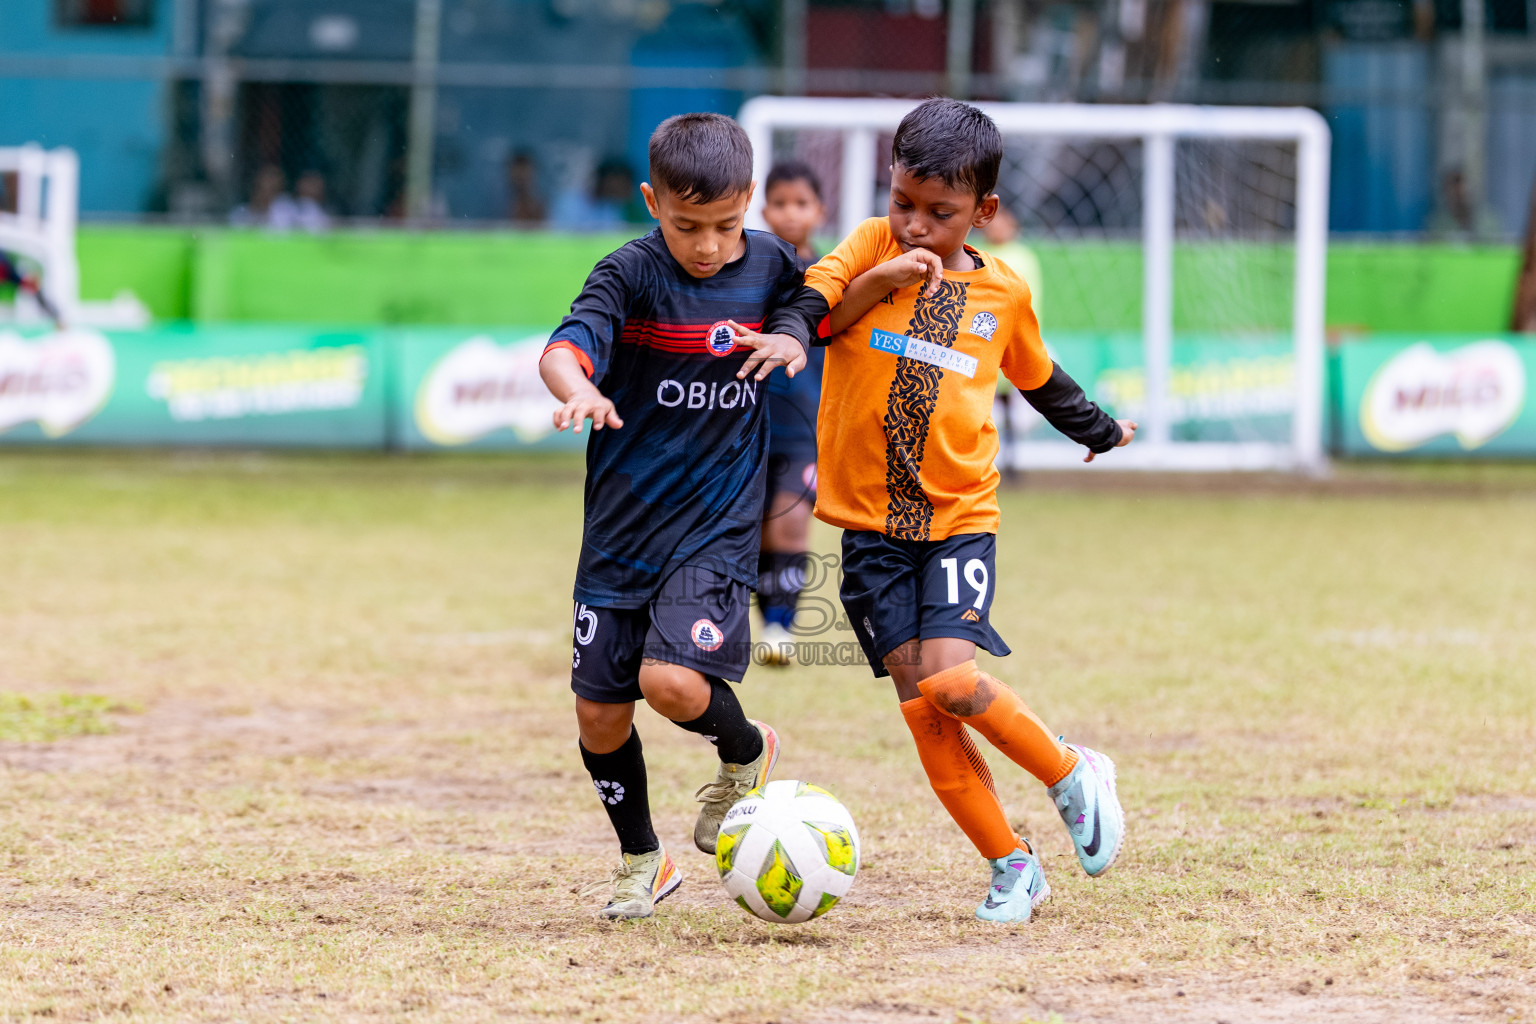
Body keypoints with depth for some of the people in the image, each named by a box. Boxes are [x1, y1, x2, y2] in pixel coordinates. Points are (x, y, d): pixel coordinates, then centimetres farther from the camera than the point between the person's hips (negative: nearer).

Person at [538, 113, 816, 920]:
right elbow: (567, 346, -26)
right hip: (621, 527, 1)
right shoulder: (631, 275, -11)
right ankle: (641, 862, 25)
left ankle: (745, 751, 12)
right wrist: (578, 391, -50)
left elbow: (804, 309, 19)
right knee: (600, 711, 3)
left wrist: (792, 338, -6)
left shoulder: (770, 265, -1)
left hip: (718, 526, -1)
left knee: (672, 679, -21)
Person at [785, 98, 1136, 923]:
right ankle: (1010, 867, 5)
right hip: (871, 522, 1)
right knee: (920, 705, -6)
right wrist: (875, 282, -23)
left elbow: (1037, 377, 23)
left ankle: (1073, 775, 4)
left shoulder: (1002, 295, 3)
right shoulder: (872, 248, -1)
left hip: (958, 517, -1)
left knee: (949, 679, -20)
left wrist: (1100, 429, 37)